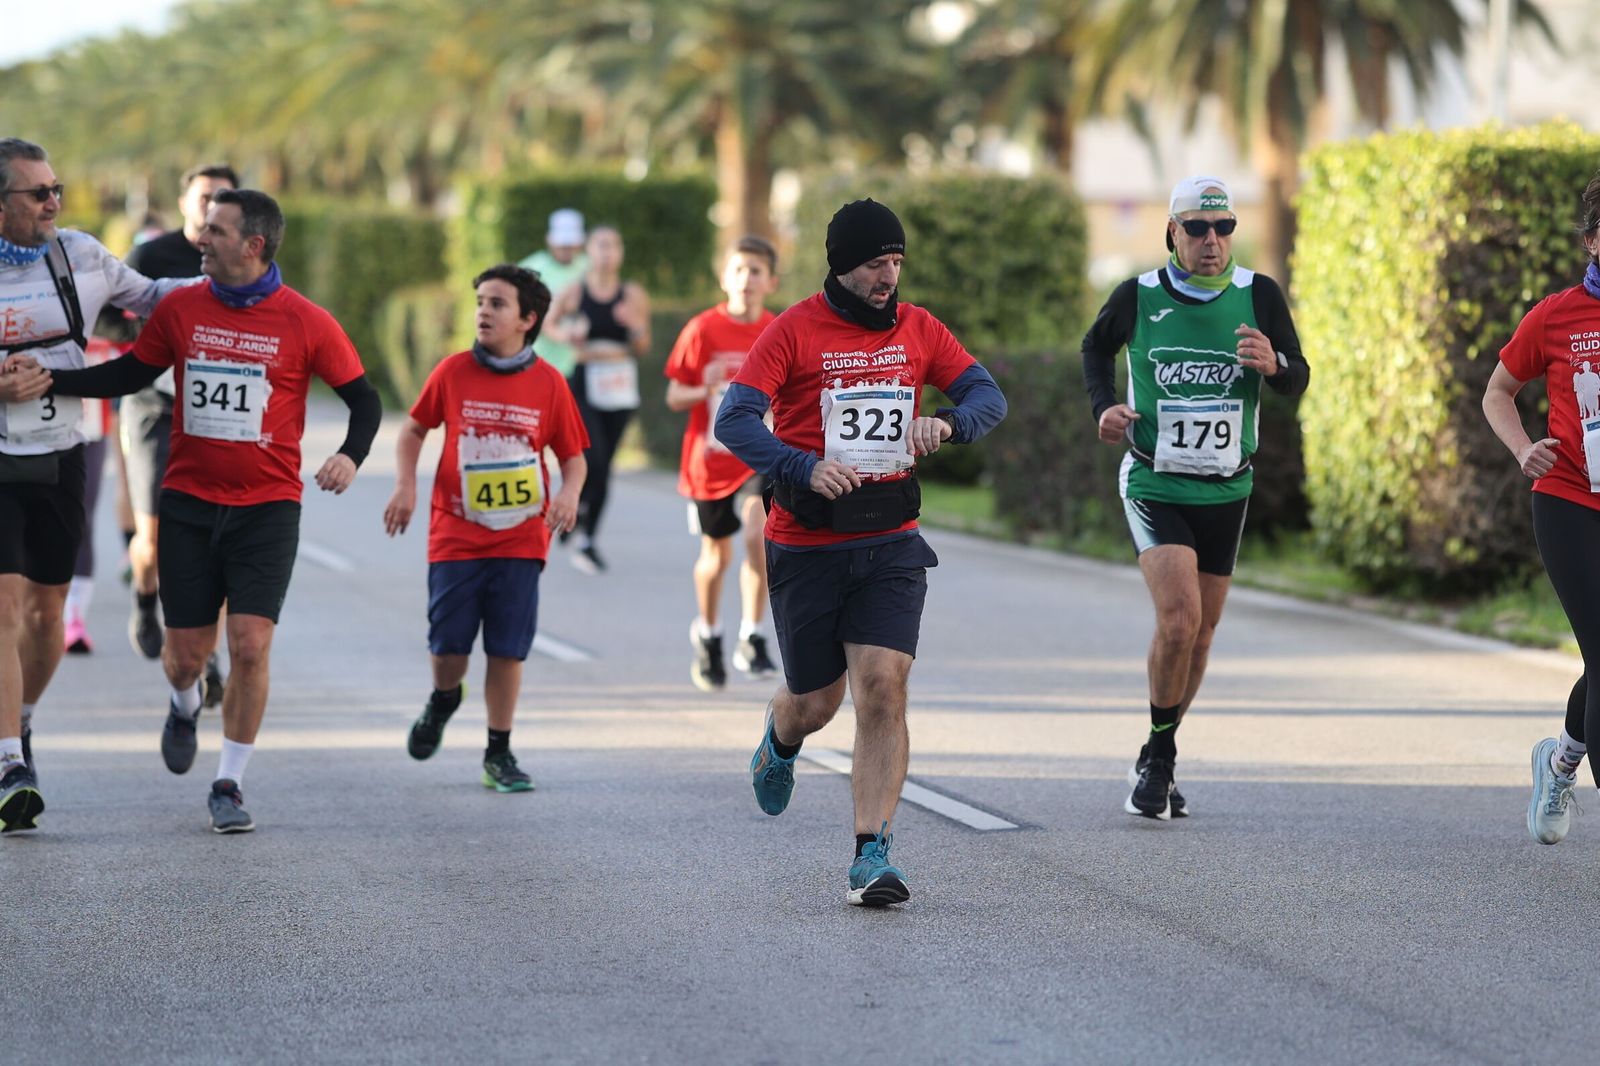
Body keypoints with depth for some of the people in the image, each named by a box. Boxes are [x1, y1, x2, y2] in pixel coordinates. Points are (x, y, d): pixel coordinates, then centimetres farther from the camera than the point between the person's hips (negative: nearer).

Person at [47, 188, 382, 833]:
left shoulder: (306, 323, -6)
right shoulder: (181, 309, 1)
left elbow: (363, 397, 1)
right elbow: (130, 374, 13)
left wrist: (350, 455, -17)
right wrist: (46, 379, 3)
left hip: (267, 507, -2)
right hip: (188, 501, 2)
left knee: (250, 646, -11)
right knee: (186, 653, 5)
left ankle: (229, 786, 5)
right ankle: (184, 708, 43)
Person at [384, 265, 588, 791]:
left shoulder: (548, 383, -1)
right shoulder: (453, 371, -1)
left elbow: (573, 455, 7)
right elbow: (414, 430, 12)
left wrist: (569, 493, -12)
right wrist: (405, 485, -2)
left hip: (520, 537, 0)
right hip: (455, 533, 0)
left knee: (507, 649, 0)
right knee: (449, 643, -1)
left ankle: (499, 753, 11)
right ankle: (444, 699, 33)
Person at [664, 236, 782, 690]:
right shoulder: (703, 330, -7)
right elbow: (674, 397, -3)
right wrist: (706, 391, -22)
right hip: (710, 460, 0)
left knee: (759, 535, -23)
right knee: (716, 555, 11)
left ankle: (751, 639, -11)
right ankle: (708, 636, 37)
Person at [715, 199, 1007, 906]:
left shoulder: (918, 329, 6)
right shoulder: (795, 329, -7)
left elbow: (989, 396, 6)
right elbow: (734, 421, -16)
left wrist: (948, 423, -17)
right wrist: (805, 469, -32)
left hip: (891, 543, 2)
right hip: (806, 547, -2)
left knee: (883, 686, -14)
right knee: (816, 701, 9)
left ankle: (871, 857, -12)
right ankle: (779, 745, 48)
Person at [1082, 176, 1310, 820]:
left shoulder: (1258, 295, -4)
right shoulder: (1138, 297, -6)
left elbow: (1297, 381, 0)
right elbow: (1096, 347, 14)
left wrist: (1273, 364, -23)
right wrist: (1103, 405, -3)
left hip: (1226, 489, 3)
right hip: (1154, 484, -3)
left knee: (1200, 631, 10)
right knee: (1178, 620, -20)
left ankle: (1157, 763, 29)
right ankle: (1157, 757, -1)